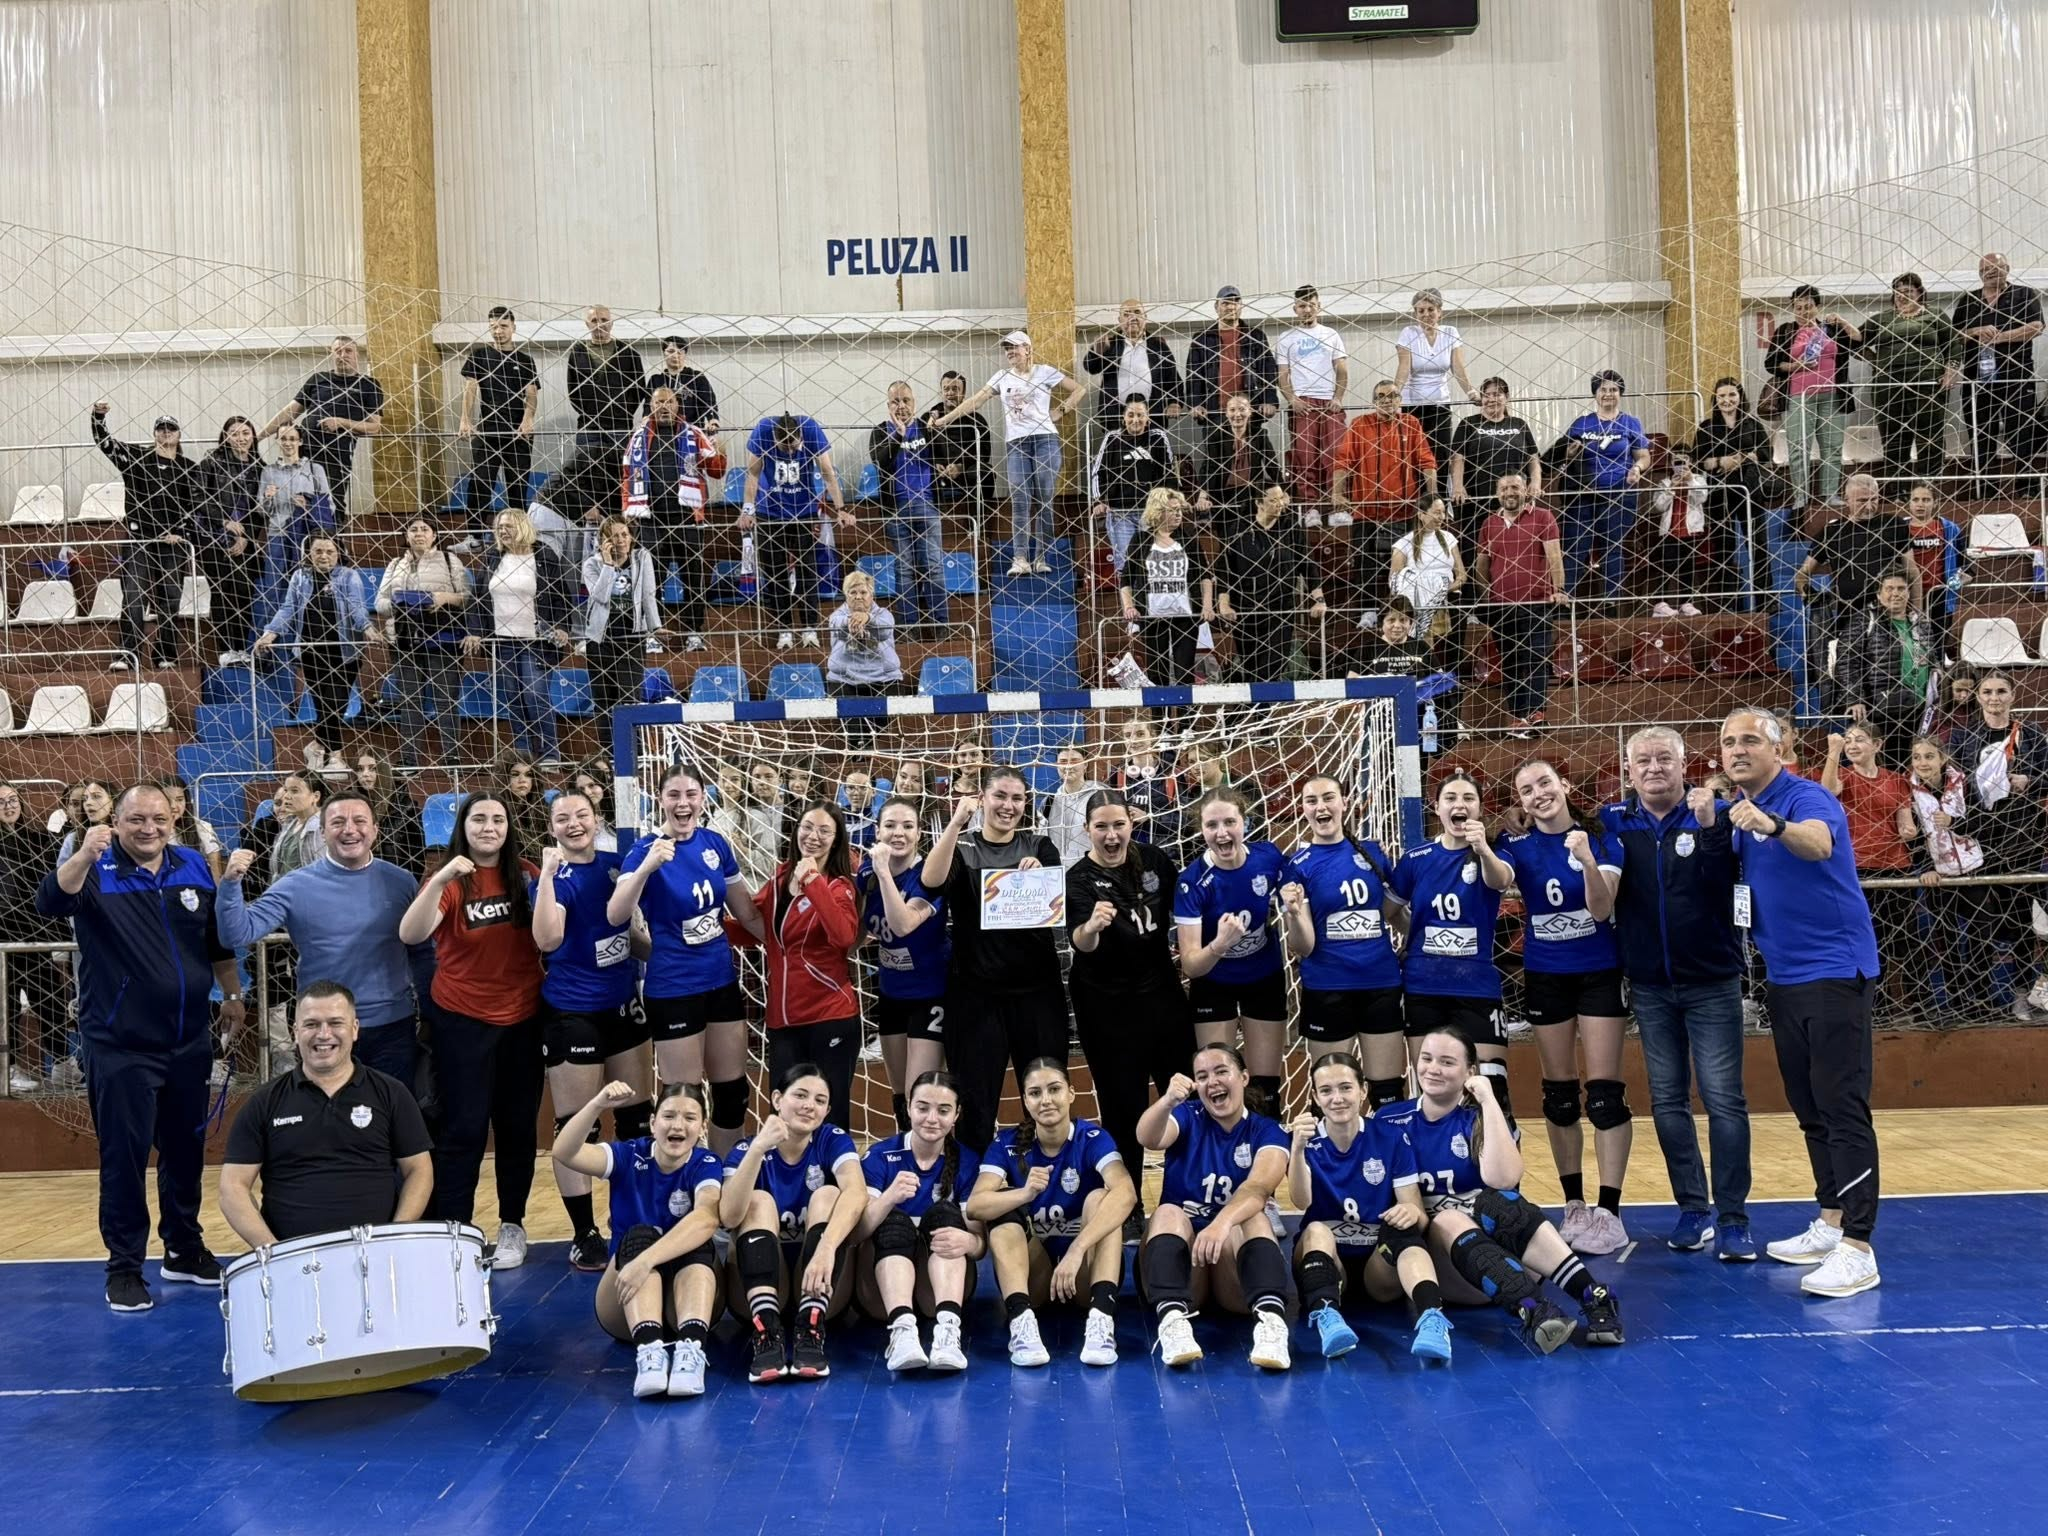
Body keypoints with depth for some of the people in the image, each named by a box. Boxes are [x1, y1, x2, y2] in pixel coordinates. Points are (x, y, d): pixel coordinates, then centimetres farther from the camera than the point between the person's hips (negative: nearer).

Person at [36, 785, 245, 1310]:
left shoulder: (193, 868, 4)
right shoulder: (96, 871, -9)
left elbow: (218, 940, 17)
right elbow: (49, 902, -31)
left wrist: (232, 995, 19)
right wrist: (84, 855, -47)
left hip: (189, 1041, 5)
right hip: (120, 1046, -4)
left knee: (186, 1148, 14)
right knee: (124, 1155, -1)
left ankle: (184, 1250, 29)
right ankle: (124, 1267, 10)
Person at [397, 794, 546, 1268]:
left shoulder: (525, 875, 1)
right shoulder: (449, 881, -7)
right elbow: (410, 935, -24)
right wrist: (440, 880, -34)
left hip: (523, 1018, 3)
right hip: (462, 1020, -3)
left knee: (518, 1126, 10)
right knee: (464, 1127, -4)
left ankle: (512, 1225, 22)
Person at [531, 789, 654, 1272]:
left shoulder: (616, 865, 5)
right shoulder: (554, 877, -11)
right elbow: (548, 939, -29)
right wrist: (548, 875, -31)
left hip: (622, 1003, 6)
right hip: (572, 1012, -6)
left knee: (636, 1116, 12)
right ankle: (583, 1233, 11)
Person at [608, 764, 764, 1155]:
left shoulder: (715, 843, 0)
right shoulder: (646, 849, -14)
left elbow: (745, 908, 13)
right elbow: (615, 915, -30)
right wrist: (647, 865, -43)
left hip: (722, 981, 6)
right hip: (673, 990, -5)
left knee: (733, 1091, 14)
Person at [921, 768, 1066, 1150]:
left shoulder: (1039, 848, 10)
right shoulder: (961, 847, 4)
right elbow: (931, 880, -18)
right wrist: (956, 822, -21)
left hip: (1036, 989, 2)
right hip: (976, 991, -2)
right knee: (976, 1102, 2)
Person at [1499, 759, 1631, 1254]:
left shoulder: (1600, 837, -6)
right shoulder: (1520, 846, -1)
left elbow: (1601, 909, -16)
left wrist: (1588, 861, -35)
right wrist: (1480, 851, -45)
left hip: (1600, 973, -2)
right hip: (1545, 977, 3)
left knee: (1604, 1093, -7)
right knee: (1558, 1095, 6)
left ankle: (1609, 1211, -5)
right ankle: (1574, 1205, 16)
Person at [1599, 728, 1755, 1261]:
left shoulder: (1714, 814, -7)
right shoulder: (1614, 821, 1)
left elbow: (1723, 884, -21)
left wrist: (1710, 827, -33)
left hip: (1711, 981, -3)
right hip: (1650, 986, 3)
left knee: (1723, 1098, -4)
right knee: (1667, 1101, 9)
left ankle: (1732, 1217, 2)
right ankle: (1693, 1209, 19)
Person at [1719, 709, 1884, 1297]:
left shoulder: (1807, 798, -15)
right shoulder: (1737, 812, 10)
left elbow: (1819, 843, -38)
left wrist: (1774, 826, -58)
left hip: (1835, 968, -9)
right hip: (1784, 976, 9)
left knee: (1843, 1108, -10)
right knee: (1808, 1107, 15)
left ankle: (1857, 1248, -10)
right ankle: (1830, 1224, 26)